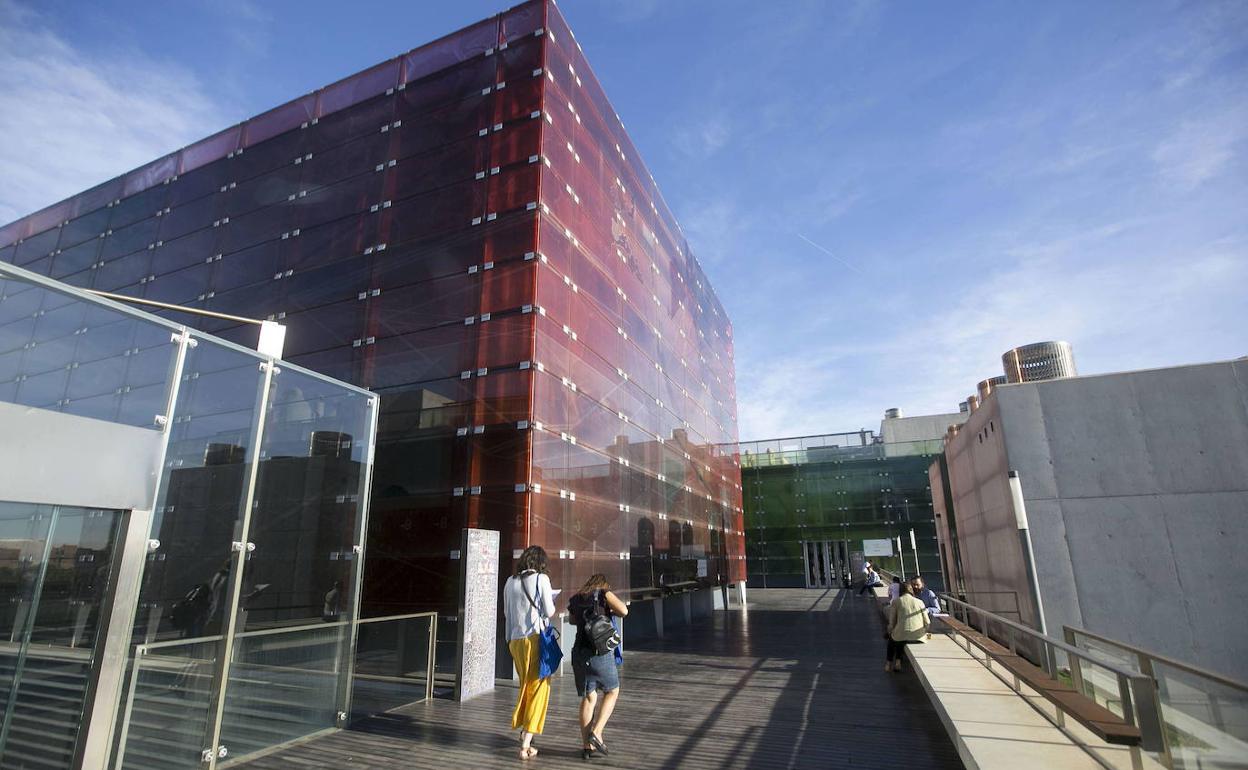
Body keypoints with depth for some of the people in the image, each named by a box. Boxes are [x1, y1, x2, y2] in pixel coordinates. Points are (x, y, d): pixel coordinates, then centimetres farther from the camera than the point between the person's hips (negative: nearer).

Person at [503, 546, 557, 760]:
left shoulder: (510, 582, 6)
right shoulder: (541, 579, -9)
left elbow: (506, 612, 15)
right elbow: (549, 612, -9)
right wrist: (552, 602, 11)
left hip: (515, 640, 6)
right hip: (537, 638, -5)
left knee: (525, 685, 24)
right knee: (538, 688, 4)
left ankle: (524, 731, 33)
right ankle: (526, 745, 3)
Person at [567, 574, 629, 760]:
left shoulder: (575, 600, 15)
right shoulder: (604, 593, 1)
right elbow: (623, 611, -12)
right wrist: (609, 610, 8)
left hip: (579, 654, 4)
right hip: (601, 654, -4)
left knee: (588, 698, 19)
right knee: (612, 692, 18)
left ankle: (586, 746, 19)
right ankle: (596, 732, 5)